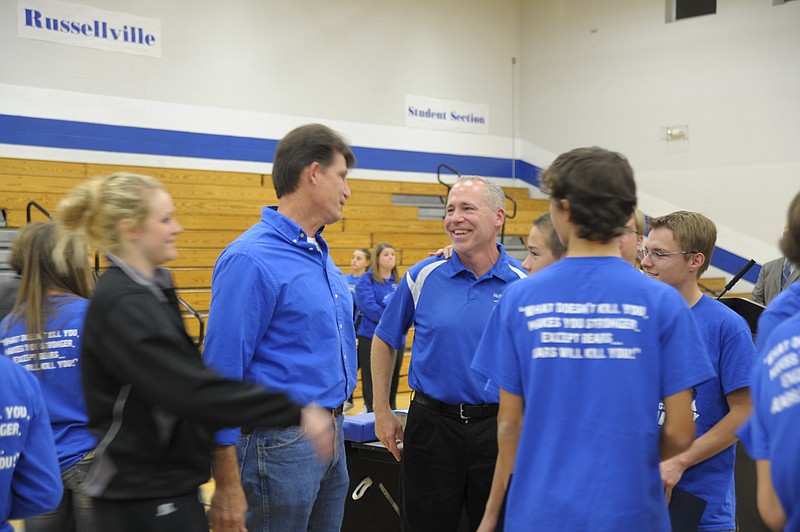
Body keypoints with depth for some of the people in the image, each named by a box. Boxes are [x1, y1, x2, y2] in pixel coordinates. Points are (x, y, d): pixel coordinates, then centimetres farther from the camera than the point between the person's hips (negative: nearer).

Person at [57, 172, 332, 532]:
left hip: (168, 483, 9)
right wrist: (295, 411, -29)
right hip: (143, 496, -9)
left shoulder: (151, 289, 9)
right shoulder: (121, 304, -21)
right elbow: (191, 390, -29)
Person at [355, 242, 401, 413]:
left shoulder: (400, 282, 10)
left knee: (392, 384, 11)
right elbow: (369, 307, -17)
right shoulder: (366, 280, -4)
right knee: (372, 386, -1)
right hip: (372, 339, -4)